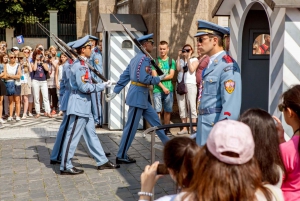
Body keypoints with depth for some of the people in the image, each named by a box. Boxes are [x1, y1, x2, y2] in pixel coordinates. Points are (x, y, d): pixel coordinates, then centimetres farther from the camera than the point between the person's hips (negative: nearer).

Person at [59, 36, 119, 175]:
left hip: (84, 105, 10)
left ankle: (102, 161, 23)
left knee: (91, 133, 14)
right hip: (79, 105, -10)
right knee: (73, 136, -3)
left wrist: (101, 85, 9)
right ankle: (65, 167, 6)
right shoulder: (79, 65, -18)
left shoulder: (82, 64, 13)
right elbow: (85, 87, -21)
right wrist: (103, 85, -13)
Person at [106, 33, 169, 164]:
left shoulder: (136, 58, 14)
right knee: (131, 127, -3)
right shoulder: (144, 59, -15)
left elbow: (124, 76, 13)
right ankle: (121, 156, 4)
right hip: (138, 96, -10)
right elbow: (144, 79, -25)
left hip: (141, 96, 10)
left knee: (155, 120, 16)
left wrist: (115, 92, 14)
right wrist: (159, 79, -10)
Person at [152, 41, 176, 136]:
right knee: (157, 111, -5)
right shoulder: (155, 61, 4)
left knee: (167, 110, 6)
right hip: (157, 89, -2)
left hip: (169, 89, 2)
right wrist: (163, 87, -10)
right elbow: (154, 76, -3)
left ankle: (166, 129, 16)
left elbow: (171, 75, -1)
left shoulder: (171, 61, 9)